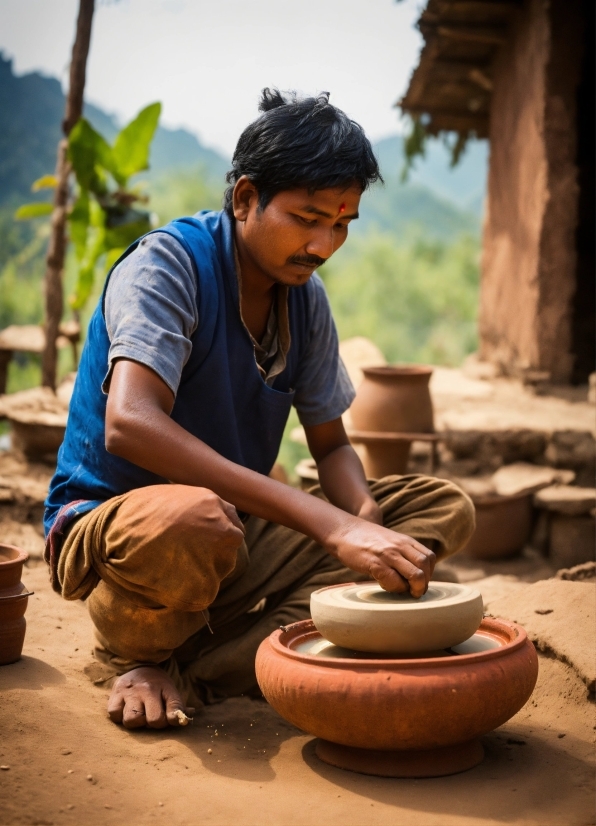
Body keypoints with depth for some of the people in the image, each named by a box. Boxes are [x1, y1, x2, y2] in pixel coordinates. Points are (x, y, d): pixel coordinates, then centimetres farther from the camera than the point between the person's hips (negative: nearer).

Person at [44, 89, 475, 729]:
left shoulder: (305, 298, 4)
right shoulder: (167, 263, -18)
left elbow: (331, 446, 9)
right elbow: (129, 424, -35)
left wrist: (367, 522, -16)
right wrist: (325, 521, -40)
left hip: (240, 532, 7)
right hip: (108, 528, -7)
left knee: (444, 508, -5)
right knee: (192, 521, -42)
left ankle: (191, 666, -16)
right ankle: (134, 651, -4)